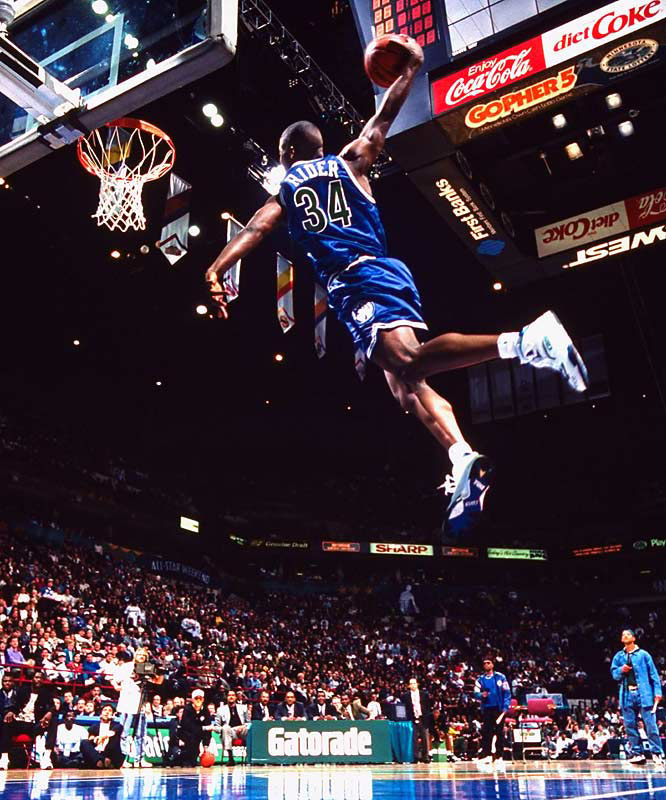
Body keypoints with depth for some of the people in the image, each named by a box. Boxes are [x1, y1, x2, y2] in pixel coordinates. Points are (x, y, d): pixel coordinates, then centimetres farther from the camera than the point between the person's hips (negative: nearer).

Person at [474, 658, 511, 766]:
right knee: (486, 732, -3)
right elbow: (476, 693, 4)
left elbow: (507, 692, 0)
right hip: (486, 709, 2)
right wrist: (481, 695, -18)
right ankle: (486, 755, 1)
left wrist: (505, 707, -9)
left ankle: (499, 756, 10)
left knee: (499, 732, 3)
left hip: (499, 708, -2)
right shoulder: (480, 679, 8)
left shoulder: (500, 677, 1)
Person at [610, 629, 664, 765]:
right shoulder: (618, 656, 13)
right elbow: (614, 674, 12)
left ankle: (657, 753, 2)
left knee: (651, 724, -6)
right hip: (627, 694, 3)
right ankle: (637, 753, 10)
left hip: (643, 693, -3)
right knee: (630, 725, 3)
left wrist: (657, 691, -6)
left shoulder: (643, 654, 4)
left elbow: (653, 674, 2)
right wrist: (621, 670, -9)